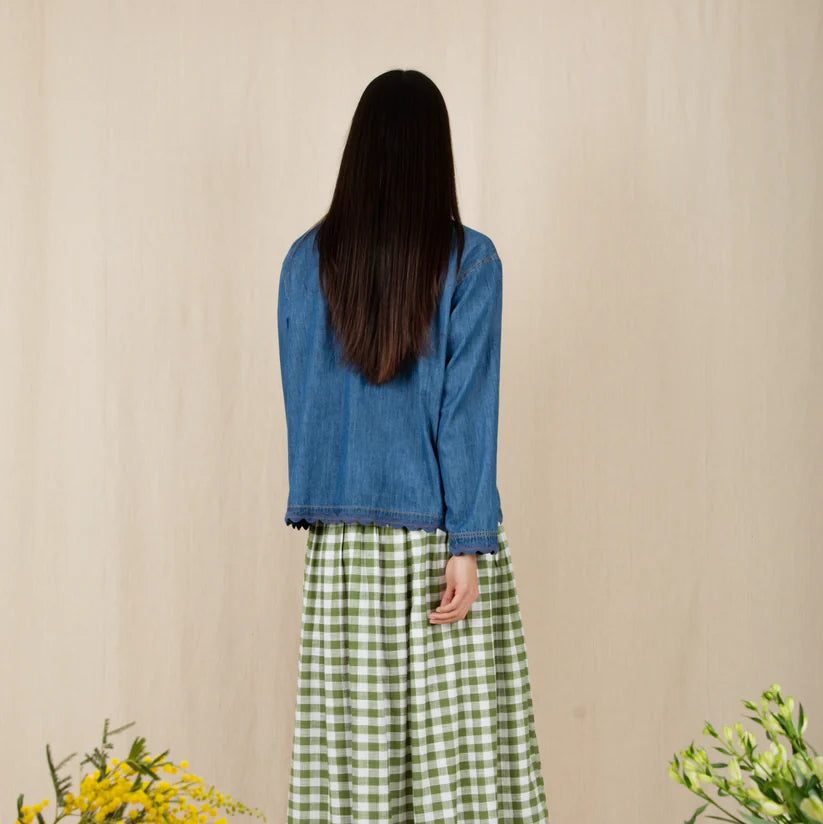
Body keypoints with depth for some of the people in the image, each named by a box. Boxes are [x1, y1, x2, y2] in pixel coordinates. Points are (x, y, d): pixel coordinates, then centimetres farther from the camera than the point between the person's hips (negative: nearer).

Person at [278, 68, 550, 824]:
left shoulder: (307, 261, 2)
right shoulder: (469, 261, -6)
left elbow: (300, 398, 8)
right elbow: (467, 406, -9)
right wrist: (467, 545, -9)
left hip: (342, 541, 3)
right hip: (440, 530, -3)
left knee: (349, 741, 7)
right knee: (464, 739, 3)